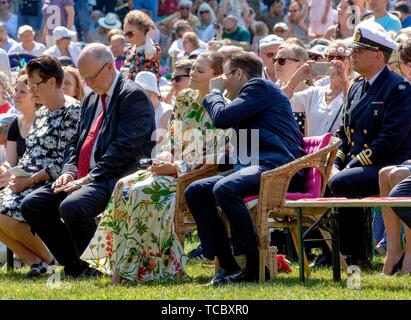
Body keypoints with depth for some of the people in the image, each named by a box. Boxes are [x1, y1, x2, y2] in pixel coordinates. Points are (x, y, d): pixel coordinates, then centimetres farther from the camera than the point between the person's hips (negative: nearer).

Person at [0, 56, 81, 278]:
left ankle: (49, 260, -9)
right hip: (29, 182, 9)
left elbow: (63, 161, -16)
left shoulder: (72, 111, -9)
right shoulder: (41, 113, 19)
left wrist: (30, 180, -18)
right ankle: (36, 262, -8)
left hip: (53, 185, -9)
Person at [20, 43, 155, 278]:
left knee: (71, 207, -34)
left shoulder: (133, 96, -7)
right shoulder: (91, 99, 22)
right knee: (32, 205, -4)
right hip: (83, 177, 9)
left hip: (115, 179, -9)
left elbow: (125, 147, -16)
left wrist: (91, 178, -18)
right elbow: (76, 141, 24)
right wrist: (69, 171, 3)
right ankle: (74, 266, 2)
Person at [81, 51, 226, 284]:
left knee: (142, 193, -27)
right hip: (174, 168, 8)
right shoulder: (185, 100, 14)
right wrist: (163, 158, -2)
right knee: (125, 186, -14)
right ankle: (122, 266, -18)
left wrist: (175, 168, -17)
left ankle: (137, 267, -19)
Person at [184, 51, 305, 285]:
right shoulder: (254, 91, 29)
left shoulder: (259, 86, -1)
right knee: (195, 192, 1)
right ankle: (227, 265, -6)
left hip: (277, 166, -10)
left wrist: (215, 92, 8)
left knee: (224, 188, -34)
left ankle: (255, 267, -28)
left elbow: (221, 118, -10)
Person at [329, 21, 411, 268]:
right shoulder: (357, 89, 18)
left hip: (389, 167, -8)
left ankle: (357, 256, -21)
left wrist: (353, 165, -20)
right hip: (356, 163, 8)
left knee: (341, 183, -31)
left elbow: (390, 140, -18)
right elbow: (346, 133, 20)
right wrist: (336, 164, 1)